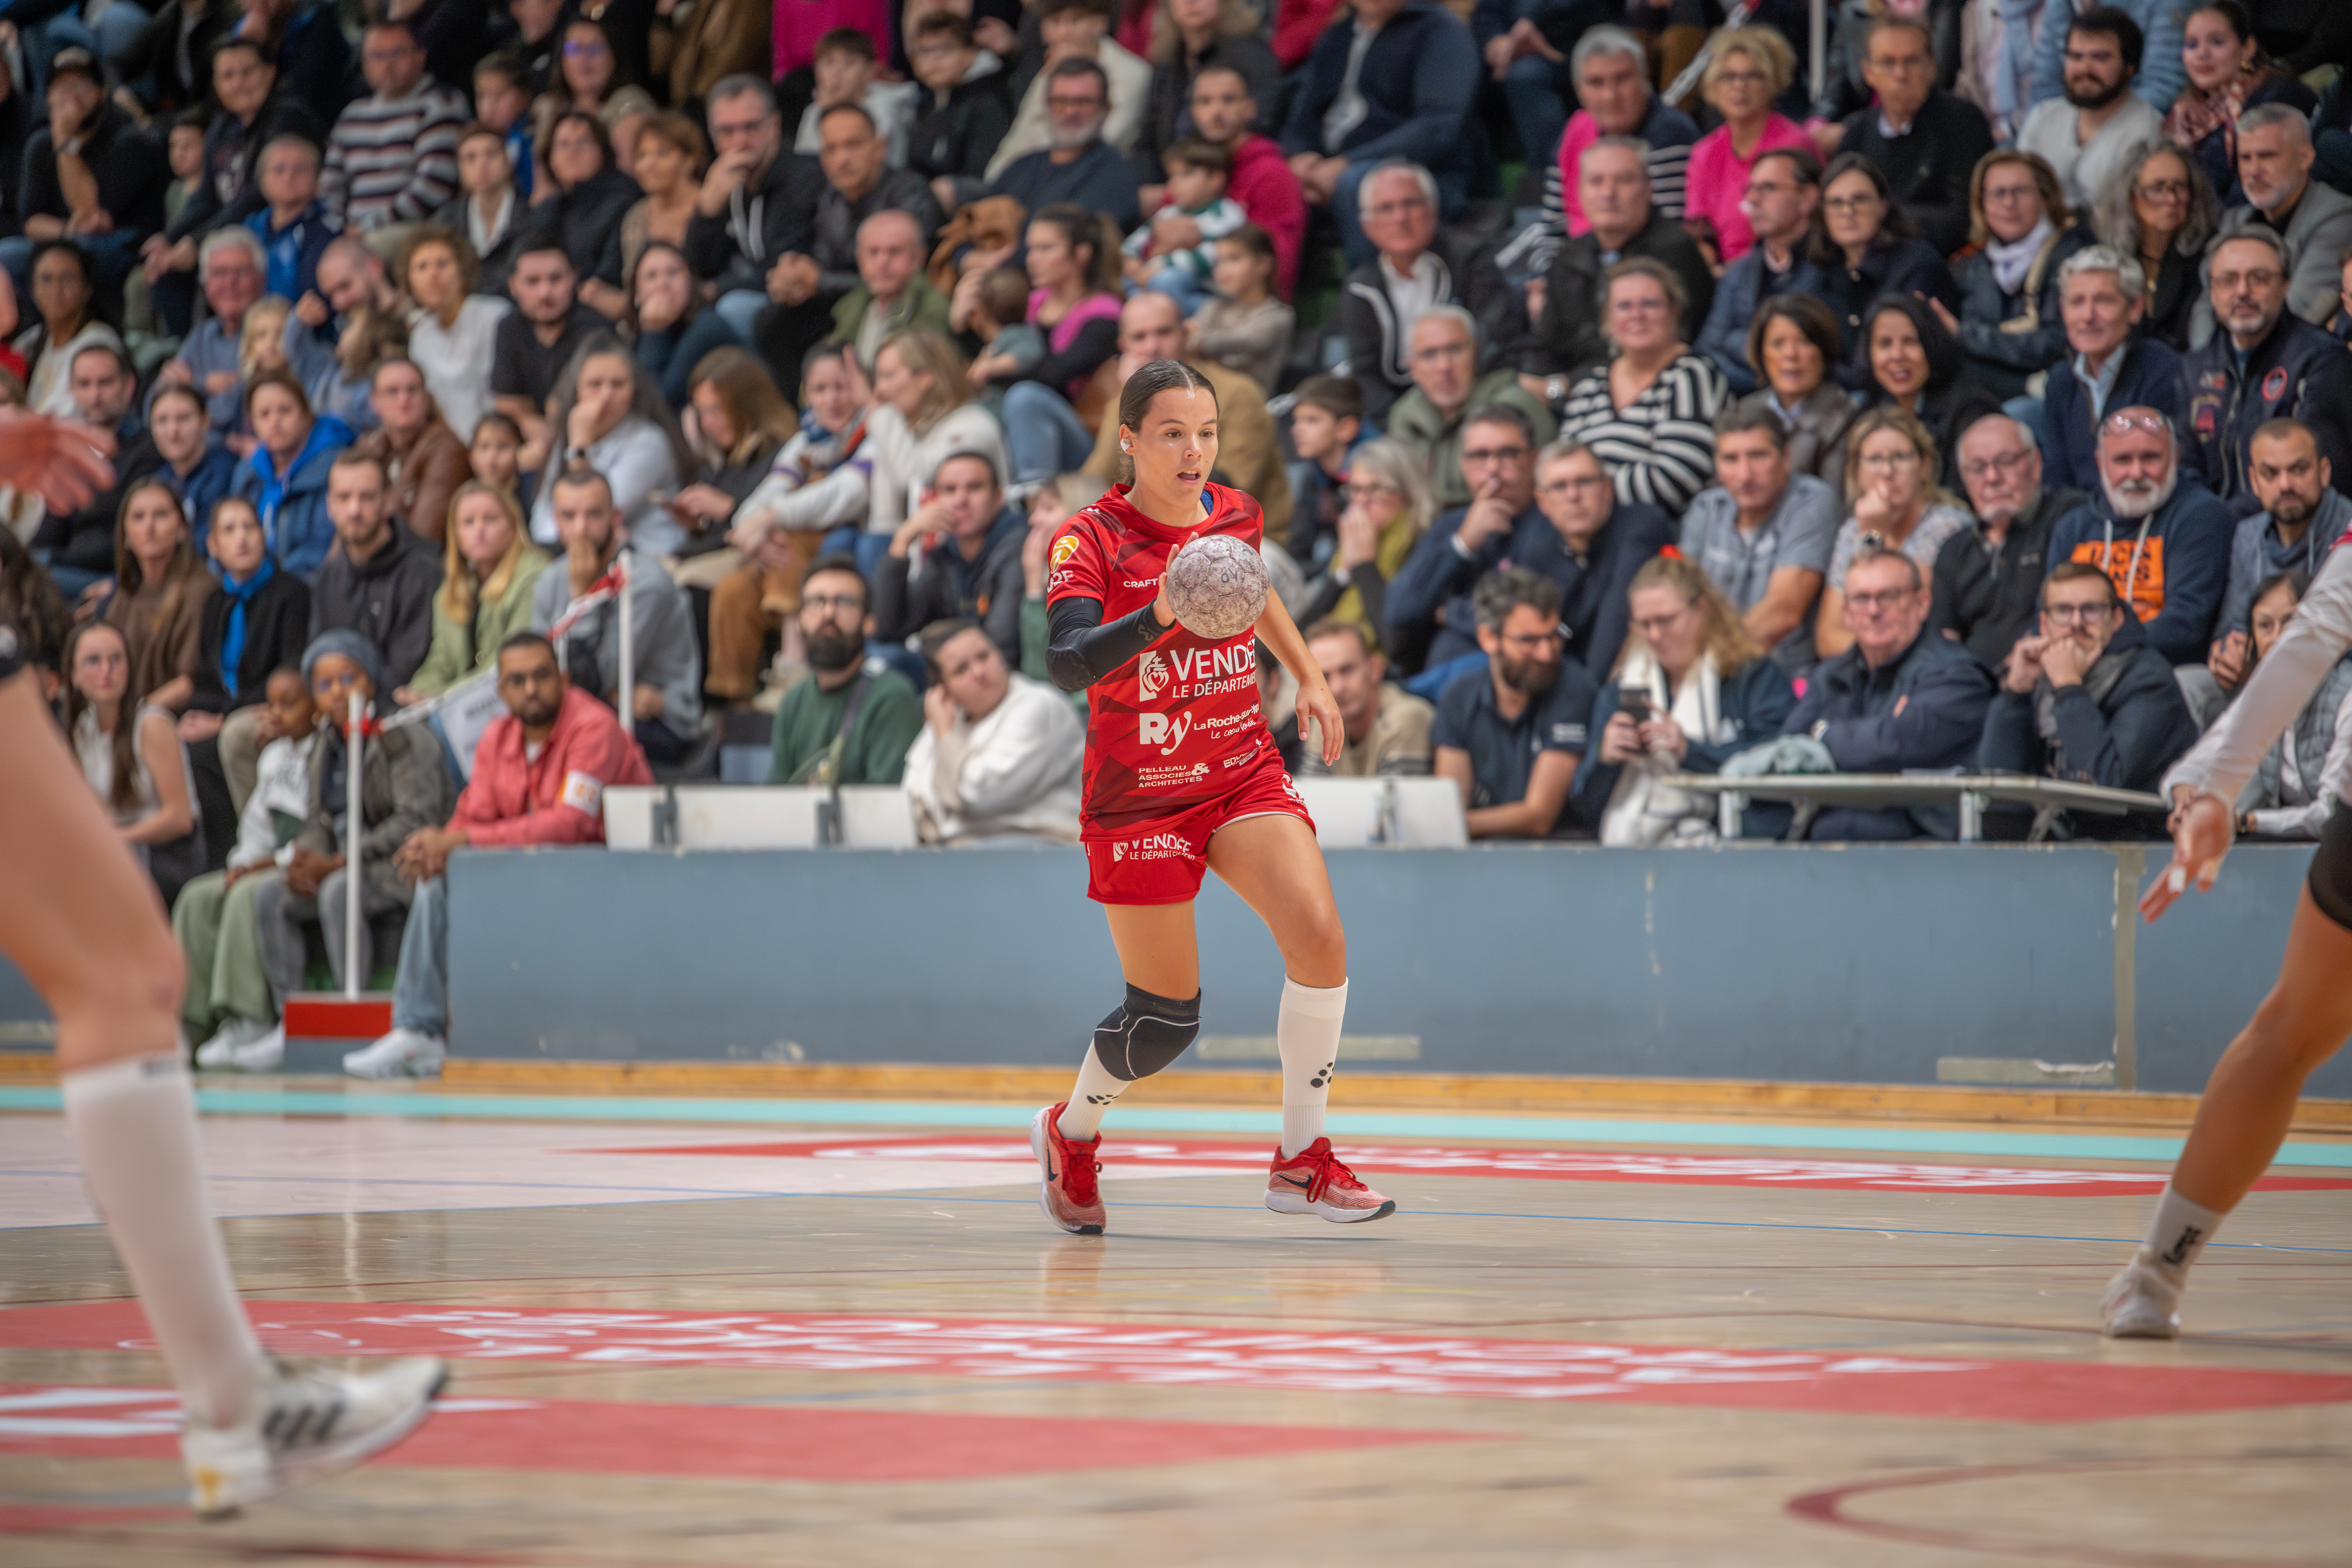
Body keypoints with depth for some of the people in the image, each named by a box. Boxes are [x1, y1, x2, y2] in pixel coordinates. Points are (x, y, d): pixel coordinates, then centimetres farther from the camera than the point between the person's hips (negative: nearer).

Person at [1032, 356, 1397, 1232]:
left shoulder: (1235, 515, 1)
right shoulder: (1091, 541, -15)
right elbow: (1069, 667, -32)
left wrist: (1309, 678, 26)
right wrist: (1161, 614, -47)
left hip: (1244, 773, 4)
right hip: (1140, 793, -4)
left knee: (1319, 940, -18)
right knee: (1166, 1018, 0)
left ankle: (1301, 1161, -5)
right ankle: (1070, 1134, 32)